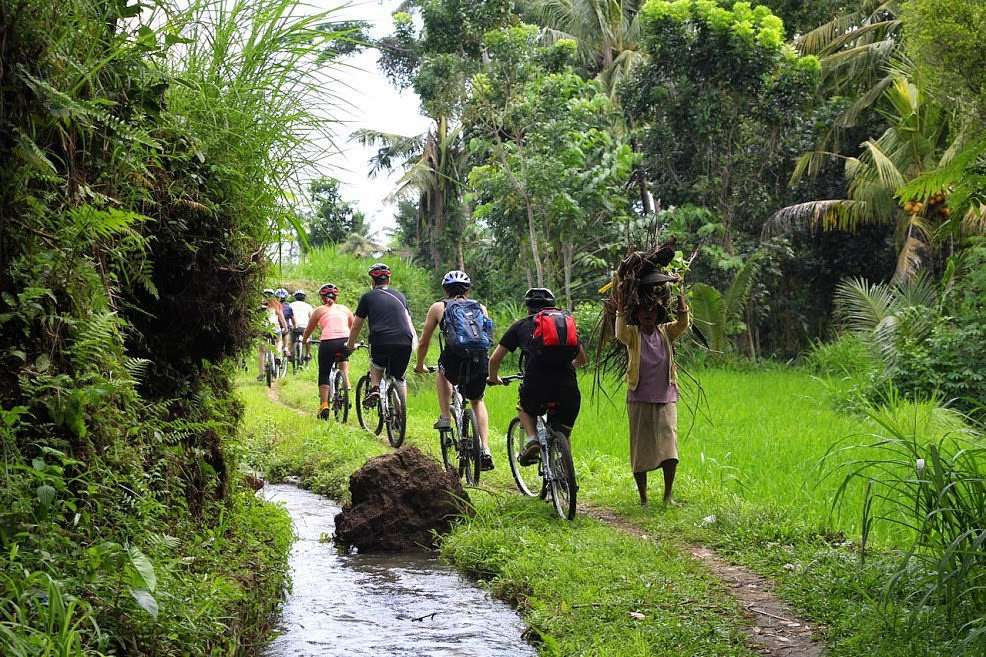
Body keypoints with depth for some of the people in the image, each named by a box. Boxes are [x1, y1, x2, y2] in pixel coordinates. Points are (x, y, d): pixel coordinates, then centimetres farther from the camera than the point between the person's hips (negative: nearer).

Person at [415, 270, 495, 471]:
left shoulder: (438, 307, 18)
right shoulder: (481, 308, 23)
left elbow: (423, 343, 23)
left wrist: (420, 366, 41)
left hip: (454, 361, -2)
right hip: (479, 362, 2)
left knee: (443, 372, 38)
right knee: (477, 402, 30)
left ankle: (444, 417, 25)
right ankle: (486, 450, 16)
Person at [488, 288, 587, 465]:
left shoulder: (521, 325, 18)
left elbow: (495, 359, 19)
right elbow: (582, 359, 33)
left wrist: (493, 378, 40)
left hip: (536, 388, -1)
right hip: (568, 391, 2)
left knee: (525, 409, 33)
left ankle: (532, 439, 8)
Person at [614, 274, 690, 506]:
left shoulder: (666, 332, 5)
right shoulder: (632, 334, -2)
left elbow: (683, 323, -13)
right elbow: (620, 333, -25)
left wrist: (680, 292, -23)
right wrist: (620, 305, -32)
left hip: (666, 399, 1)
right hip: (639, 400, -1)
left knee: (669, 448, -6)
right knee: (640, 450, 4)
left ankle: (668, 496, 7)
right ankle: (643, 500, 14)